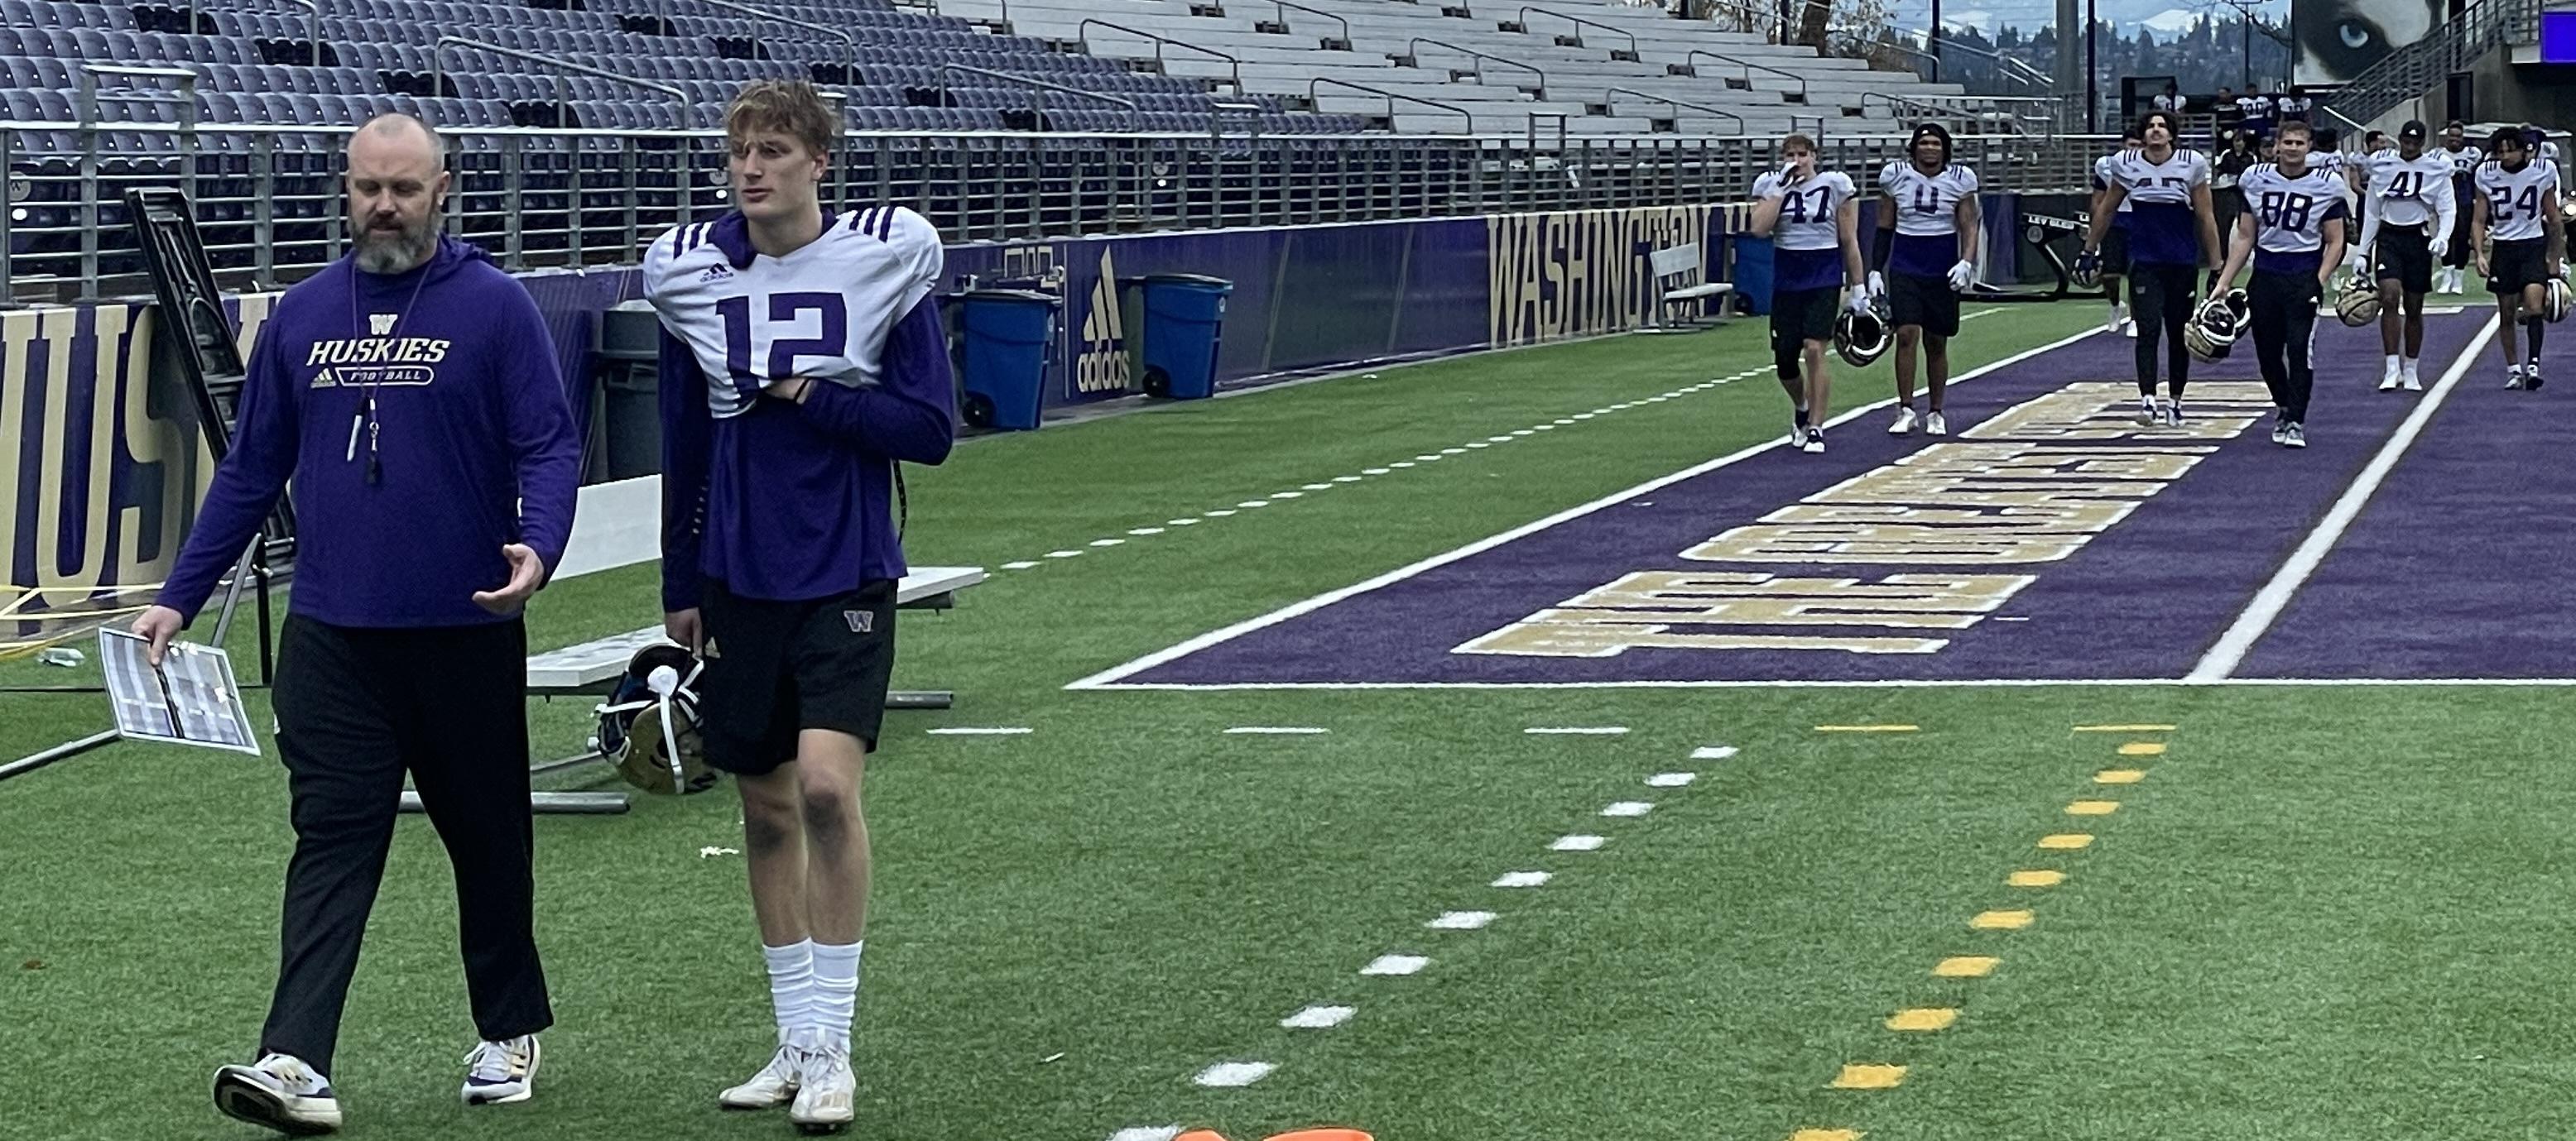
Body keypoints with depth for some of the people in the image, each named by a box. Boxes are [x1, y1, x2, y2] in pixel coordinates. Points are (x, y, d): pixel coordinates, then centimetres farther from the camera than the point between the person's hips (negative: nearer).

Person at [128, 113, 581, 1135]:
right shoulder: (303, 314, 8)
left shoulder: (494, 306, -3)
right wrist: (178, 598, 10)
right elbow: (250, 469, 13)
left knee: (487, 838, 11)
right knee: (331, 844, -6)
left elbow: (550, 446, -6)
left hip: (465, 632, -2)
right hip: (332, 633, 2)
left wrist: (537, 546, -25)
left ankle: (511, 1030, 29)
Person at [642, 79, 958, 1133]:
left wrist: (810, 396, -15)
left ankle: (830, 1045, -8)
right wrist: (680, 586, 14)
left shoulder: (885, 258, -7)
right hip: (739, 581, 4)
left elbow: (931, 428, -6)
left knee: (827, 784, -18)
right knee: (766, 809, 10)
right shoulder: (690, 271, 2)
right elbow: (684, 442, 11)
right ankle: (797, 1043, 22)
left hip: (846, 578, -4)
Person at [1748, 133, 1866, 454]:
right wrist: (1781, 188, -13)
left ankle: (1815, 429, -8)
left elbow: (1849, 241, 1)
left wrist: (1859, 287, 0)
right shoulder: (1770, 185, 3)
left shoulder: (1835, 185, -2)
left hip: (1824, 279, -3)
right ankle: (1801, 409, 36)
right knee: (1784, 359, 5)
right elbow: (1759, 229, -13)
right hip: (1786, 280, 3)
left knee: (1814, 350, -16)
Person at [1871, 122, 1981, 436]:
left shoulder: (1960, 179, -1)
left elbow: (1969, 227, -2)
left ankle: (1936, 414, 17)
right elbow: (1884, 227, 7)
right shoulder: (1895, 175, 0)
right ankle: (1905, 410, -10)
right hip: (1905, 267, 0)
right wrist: (1876, 270, 4)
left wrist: (1966, 263, -18)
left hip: (1943, 271, 0)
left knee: (1936, 342, 6)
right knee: (1907, 334, -14)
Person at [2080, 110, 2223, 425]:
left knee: (2179, 334, 8)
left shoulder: (2193, 163, -3)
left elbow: (2206, 218, 0)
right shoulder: (2126, 164, 0)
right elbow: (2107, 210, 13)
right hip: (2144, 262, 0)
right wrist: (2089, 251, 16)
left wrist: (2216, 267, -1)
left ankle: (2174, 400, 20)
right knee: (2148, 330, -13)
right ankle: (2147, 399, -20)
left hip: (2183, 263, 0)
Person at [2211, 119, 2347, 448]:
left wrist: (2320, 282, -13)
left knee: (2299, 350, -12)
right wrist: (2223, 283, 2)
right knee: (2267, 352, 8)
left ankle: (2295, 422, -6)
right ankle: (2283, 408, 32)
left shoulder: (2325, 186, -2)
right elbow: (2245, 238, 9)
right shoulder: (2257, 181, 4)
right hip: (2265, 276, 3)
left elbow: (2335, 243, 1)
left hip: (2304, 277, -3)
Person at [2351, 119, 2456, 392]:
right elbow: (2372, 213, 11)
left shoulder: (2436, 169, 0)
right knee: (2389, 298, -18)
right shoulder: (2381, 165, 4)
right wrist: (2363, 252, 9)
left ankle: (2410, 372, 18)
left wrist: (2443, 236, -20)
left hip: (2418, 237, 0)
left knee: (2414, 308, 6)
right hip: (2388, 237, 0)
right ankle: (2392, 370, -18)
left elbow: (2447, 208, -1)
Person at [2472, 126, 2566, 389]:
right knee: (2506, 314, 6)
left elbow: (2553, 219, 5)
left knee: (2533, 303, -21)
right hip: (2503, 247, 2)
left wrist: (2555, 259, 7)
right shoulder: (2487, 174, -3)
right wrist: (2480, 254, -10)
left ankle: (2534, 365, -21)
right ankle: (2513, 369, 19)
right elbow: (2479, 220, 3)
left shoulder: (2543, 171, -5)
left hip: (2534, 246, -2)